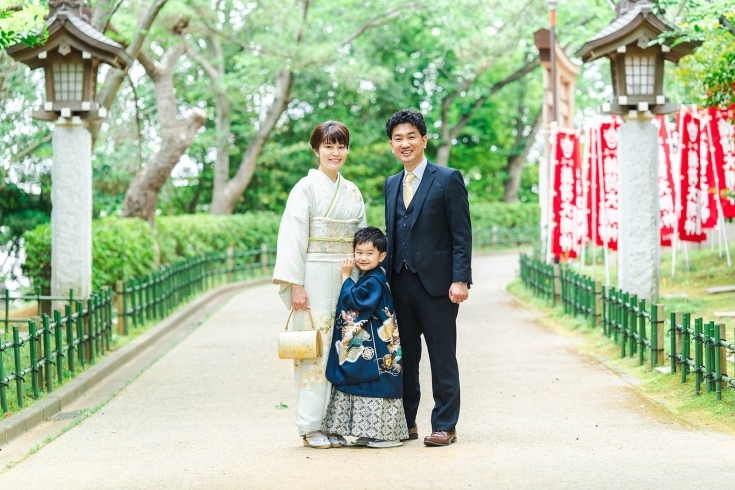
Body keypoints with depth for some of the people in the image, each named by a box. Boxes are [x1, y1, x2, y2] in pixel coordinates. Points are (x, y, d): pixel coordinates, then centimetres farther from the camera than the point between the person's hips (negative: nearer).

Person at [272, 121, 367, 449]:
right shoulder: (306, 188, -5)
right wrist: (296, 285, -16)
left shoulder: (352, 192, 13)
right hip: (315, 277, -5)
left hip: (346, 279, 6)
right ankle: (311, 426, 0)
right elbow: (293, 237, -9)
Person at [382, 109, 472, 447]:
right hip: (400, 283, 6)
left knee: (442, 357, 1)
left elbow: (462, 235, -7)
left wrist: (460, 280, -15)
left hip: (436, 281, -6)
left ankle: (444, 426, 6)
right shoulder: (391, 184, 15)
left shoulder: (448, 179, -4)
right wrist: (386, 277, 10)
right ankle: (406, 422, 17)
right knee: (404, 356, 9)